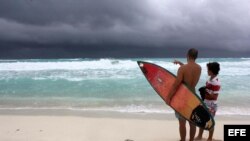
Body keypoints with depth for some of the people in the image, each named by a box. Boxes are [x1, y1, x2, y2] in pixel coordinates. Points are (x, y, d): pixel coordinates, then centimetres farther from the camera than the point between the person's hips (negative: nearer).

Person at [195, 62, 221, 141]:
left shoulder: (216, 82, -23)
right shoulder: (210, 79, 4)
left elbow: (215, 96, -23)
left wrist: (205, 93, -16)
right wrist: (204, 91, 0)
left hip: (211, 106, -9)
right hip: (205, 103, 9)